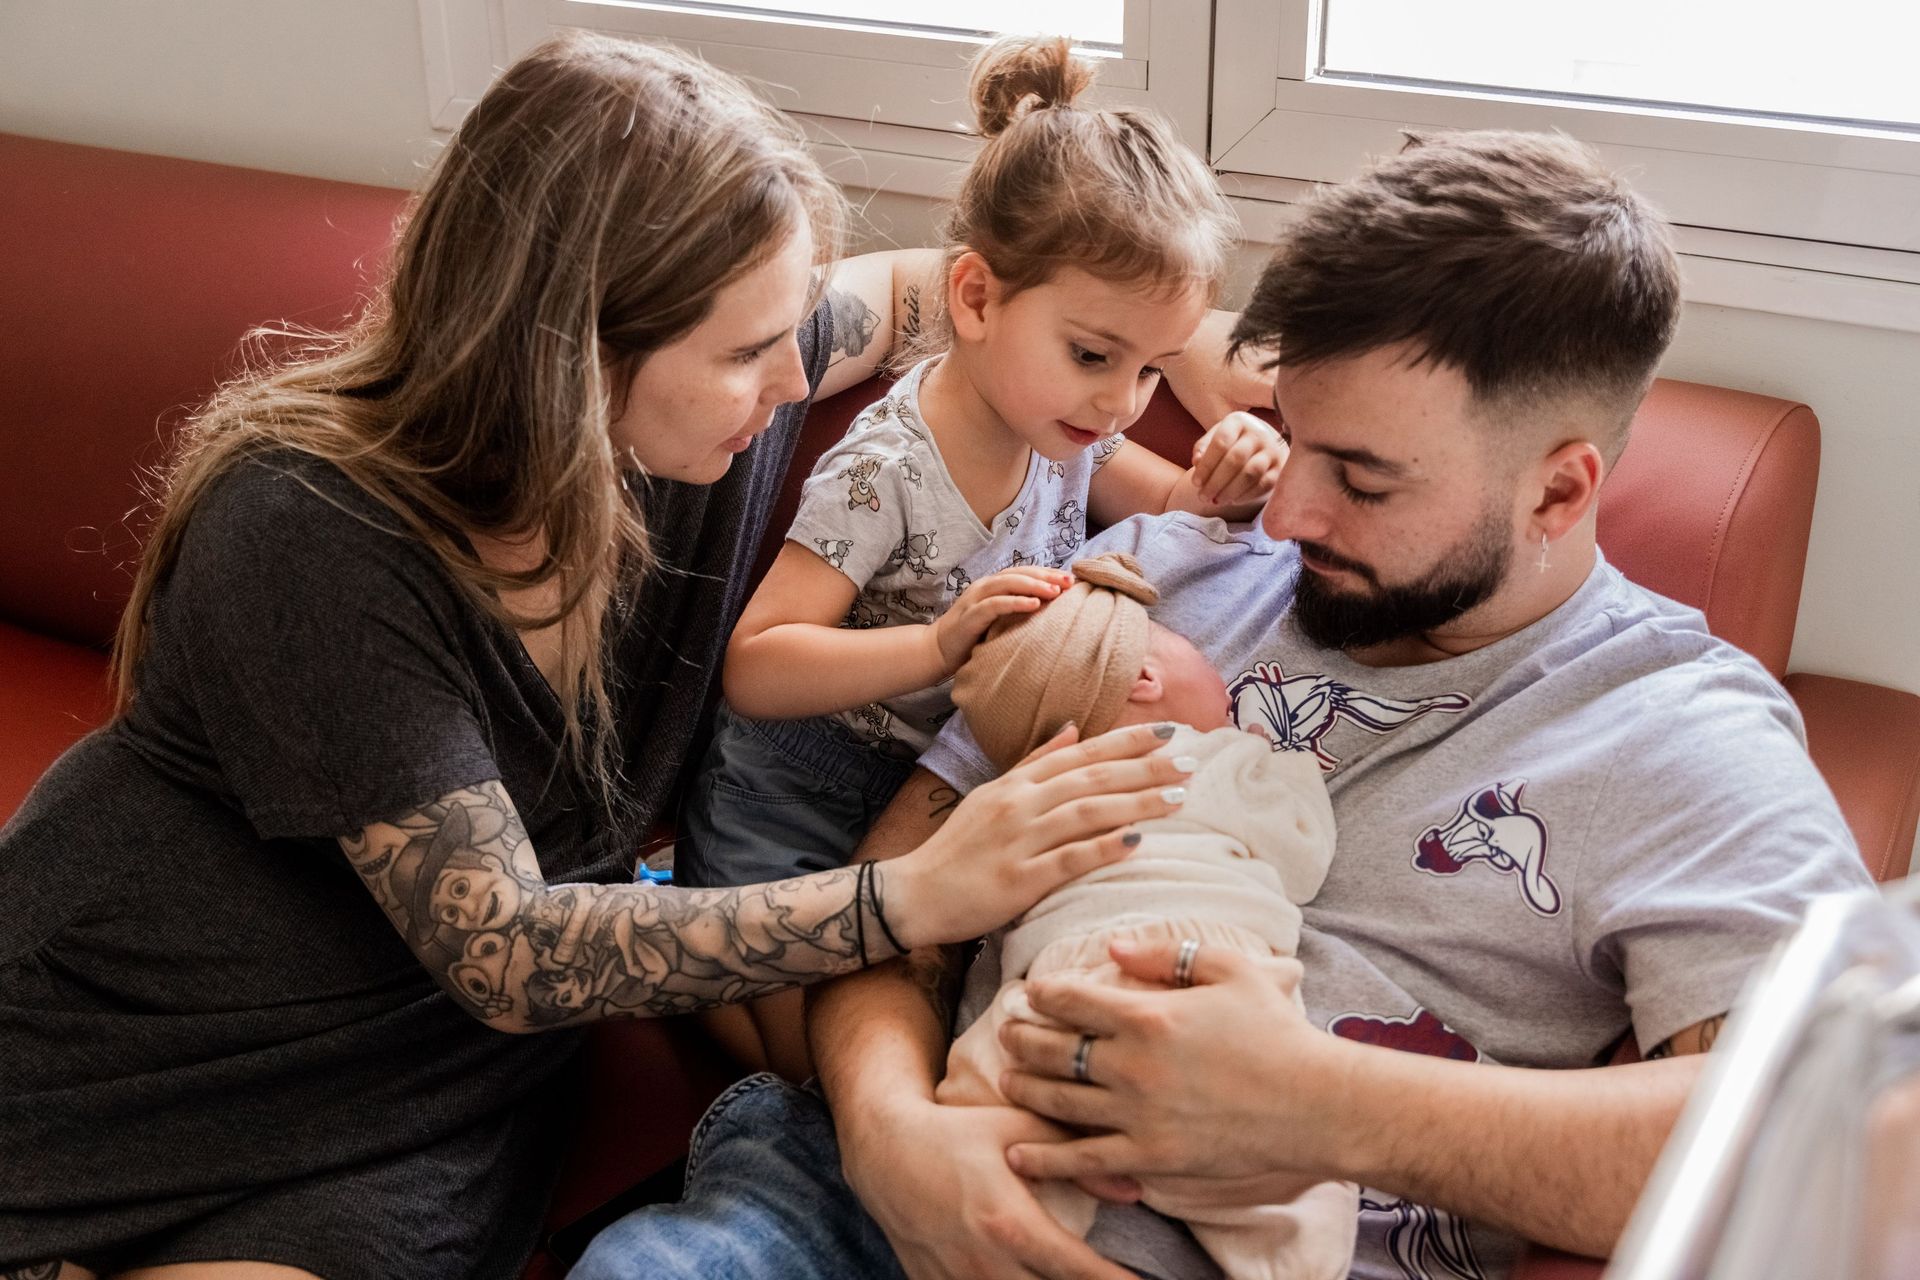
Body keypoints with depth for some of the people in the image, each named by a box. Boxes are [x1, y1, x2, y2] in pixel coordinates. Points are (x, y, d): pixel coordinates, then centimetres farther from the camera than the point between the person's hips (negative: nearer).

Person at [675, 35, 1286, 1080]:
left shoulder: (1060, 417, -7)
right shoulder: (886, 472, -29)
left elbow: (1168, 507, 12)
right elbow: (751, 668, -30)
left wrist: (1226, 483, -12)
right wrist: (942, 644, -41)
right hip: (808, 793, -6)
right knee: (821, 1062, -7)